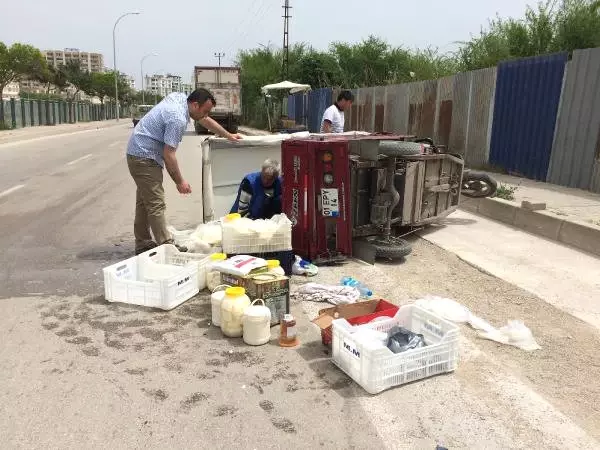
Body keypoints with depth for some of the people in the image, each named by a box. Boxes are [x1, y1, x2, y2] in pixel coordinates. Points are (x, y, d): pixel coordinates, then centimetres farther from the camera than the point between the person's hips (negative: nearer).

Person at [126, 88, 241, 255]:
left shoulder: (180, 98, 4)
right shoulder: (178, 119, -25)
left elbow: (205, 120, 18)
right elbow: (168, 155, -24)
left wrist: (229, 136, 24)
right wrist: (180, 182, -15)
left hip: (139, 153, 11)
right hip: (144, 157, -11)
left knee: (145, 201, 14)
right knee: (156, 204, -11)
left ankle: (143, 244, 22)